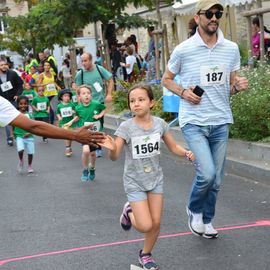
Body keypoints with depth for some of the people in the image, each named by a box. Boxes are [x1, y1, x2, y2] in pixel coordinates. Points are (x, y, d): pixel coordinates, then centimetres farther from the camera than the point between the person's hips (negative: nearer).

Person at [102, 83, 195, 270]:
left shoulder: (160, 123, -8)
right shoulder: (126, 127, -17)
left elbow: (173, 147, 3)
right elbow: (115, 157, -19)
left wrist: (186, 153, -17)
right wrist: (112, 149, -42)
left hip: (156, 179, 3)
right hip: (134, 182, -3)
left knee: (156, 223, 5)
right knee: (145, 226, -8)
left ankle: (146, 254, 32)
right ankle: (130, 211, 25)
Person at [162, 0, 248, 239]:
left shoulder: (231, 49, 3)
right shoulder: (183, 50, -6)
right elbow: (167, 79, 8)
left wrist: (238, 86, -9)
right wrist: (183, 92, -11)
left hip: (221, 122, 4)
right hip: (193, 121, -4)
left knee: (216, 179, 9)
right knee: (207, 173, -17)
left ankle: (207, 220, 31)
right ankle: (194, 210, 13)